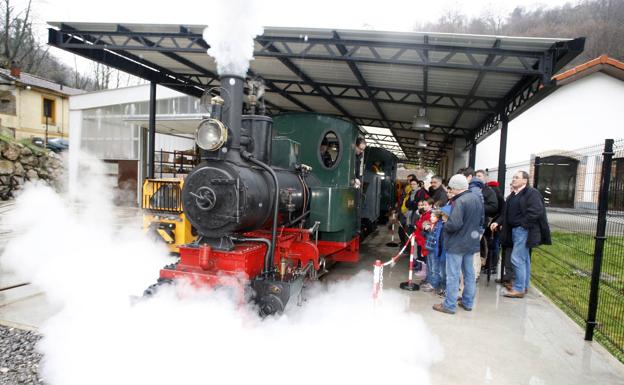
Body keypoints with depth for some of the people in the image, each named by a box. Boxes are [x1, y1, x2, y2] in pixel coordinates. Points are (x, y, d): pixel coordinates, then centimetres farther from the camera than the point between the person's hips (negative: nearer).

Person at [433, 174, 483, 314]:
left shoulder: (460, 201, -23)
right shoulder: (477, 199, 5)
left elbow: (454, 224, -29)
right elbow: (481, 220, 15)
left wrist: (445, 225, -10)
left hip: (457, 243, -8)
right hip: (471, 241, 8)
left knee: (453, 275, 0)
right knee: (469, 273, 17)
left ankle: (449, 305, 8)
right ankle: (468, 302, 28)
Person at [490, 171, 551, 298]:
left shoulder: (532, 193, -10)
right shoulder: (513, 195, 16)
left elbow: (536, 211, -21)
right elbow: (506, 212, 16)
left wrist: (522, 223, -18)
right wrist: (498, 222, 1)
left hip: (524, 230, -9)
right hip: (514, 230, 9)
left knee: (517, 259, -10)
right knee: (524, 259, 16)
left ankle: (519, 289, -2)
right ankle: (524, 286, 25)